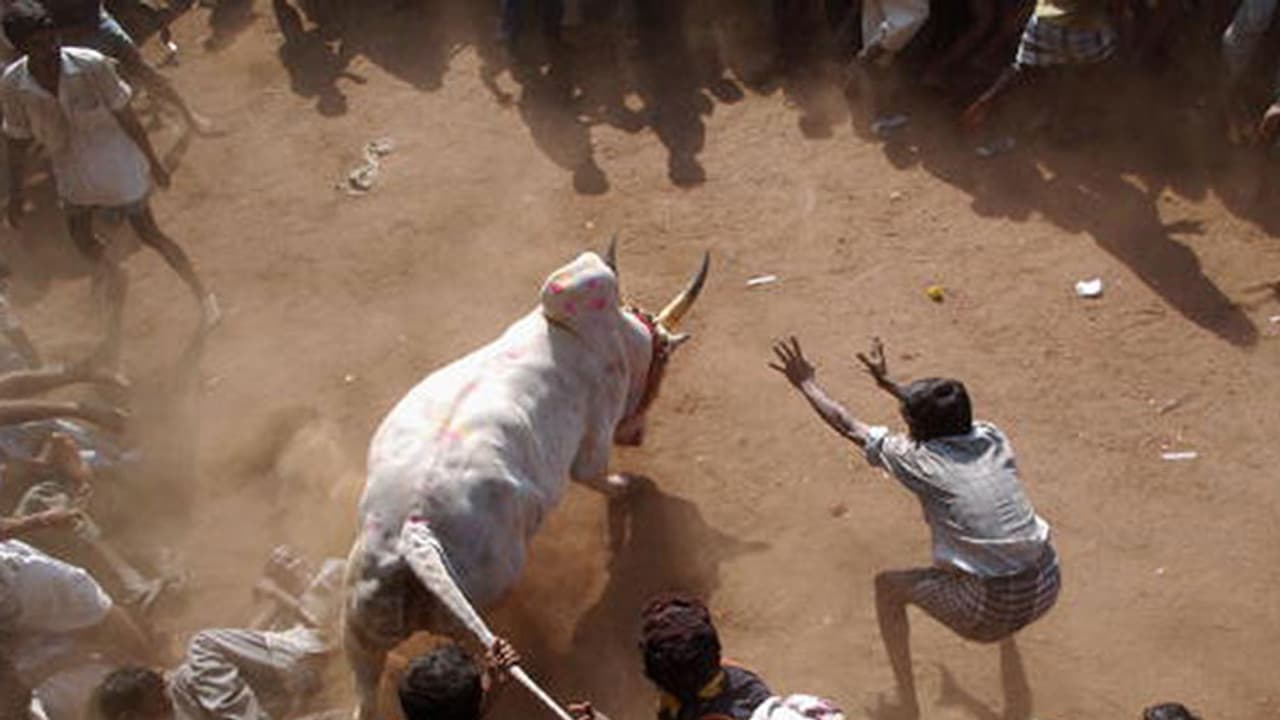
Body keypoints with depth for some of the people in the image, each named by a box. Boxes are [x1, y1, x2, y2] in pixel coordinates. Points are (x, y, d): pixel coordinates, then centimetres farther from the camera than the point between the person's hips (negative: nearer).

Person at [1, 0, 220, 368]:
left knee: (149, 233, 8)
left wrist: (153, 162, -5)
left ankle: (203, 295, 28)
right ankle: (114, 280, 52)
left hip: (117, 167, -4)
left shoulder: (92, 66, -28)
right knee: (81, 238, 19)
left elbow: (126, 117, -15)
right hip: (73, 174, 4)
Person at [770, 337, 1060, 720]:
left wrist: (806, 384, 19)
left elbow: (848, 426, 5)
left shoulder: (920, 461, -9)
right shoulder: (992, 439, 4)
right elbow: (944, 412, 26)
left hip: (994, 609, -6)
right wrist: (888, 382, 38)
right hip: (1047, 587, 6)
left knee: (888, 586, 15)